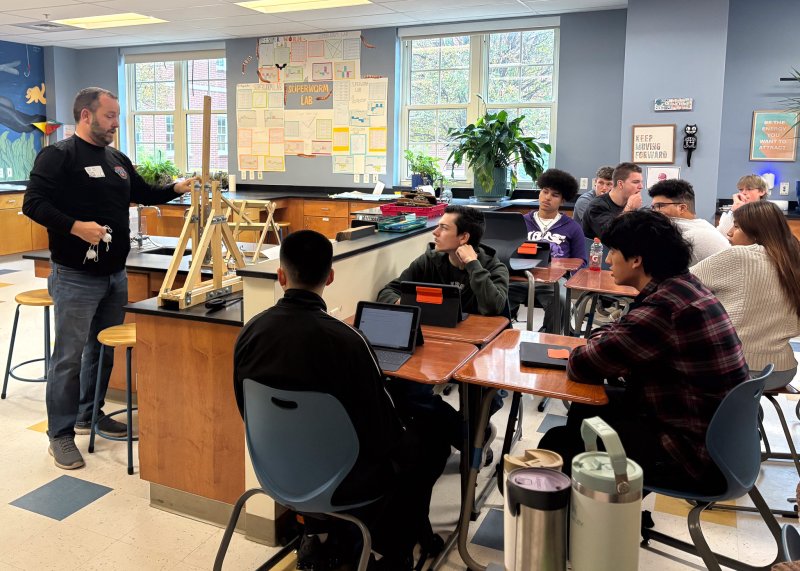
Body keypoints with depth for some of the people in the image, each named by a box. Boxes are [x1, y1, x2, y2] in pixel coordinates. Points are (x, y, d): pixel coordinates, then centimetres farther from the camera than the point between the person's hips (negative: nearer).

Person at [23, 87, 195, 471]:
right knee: (69, 356, -1)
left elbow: (144, 194, 24)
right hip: (75, 278, -7)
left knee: (104, 350, 16)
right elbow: (34, 204, -15)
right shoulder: (58, 156, -9)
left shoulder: (118, 160, 13)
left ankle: (90, 415, 33)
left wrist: (178, 188, 9)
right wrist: (76, 226, -26)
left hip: (115, 275, 8)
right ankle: (61, 434, 10)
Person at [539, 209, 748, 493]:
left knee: (558, 443, 0)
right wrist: (599, 339, -5)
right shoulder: (686, 286, 4)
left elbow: (581, 366, -22)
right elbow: (622, 332, 15)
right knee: (585, 409, 22)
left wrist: (581, 352, -1)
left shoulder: (664, 307, -26)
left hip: (698, 457, -10)